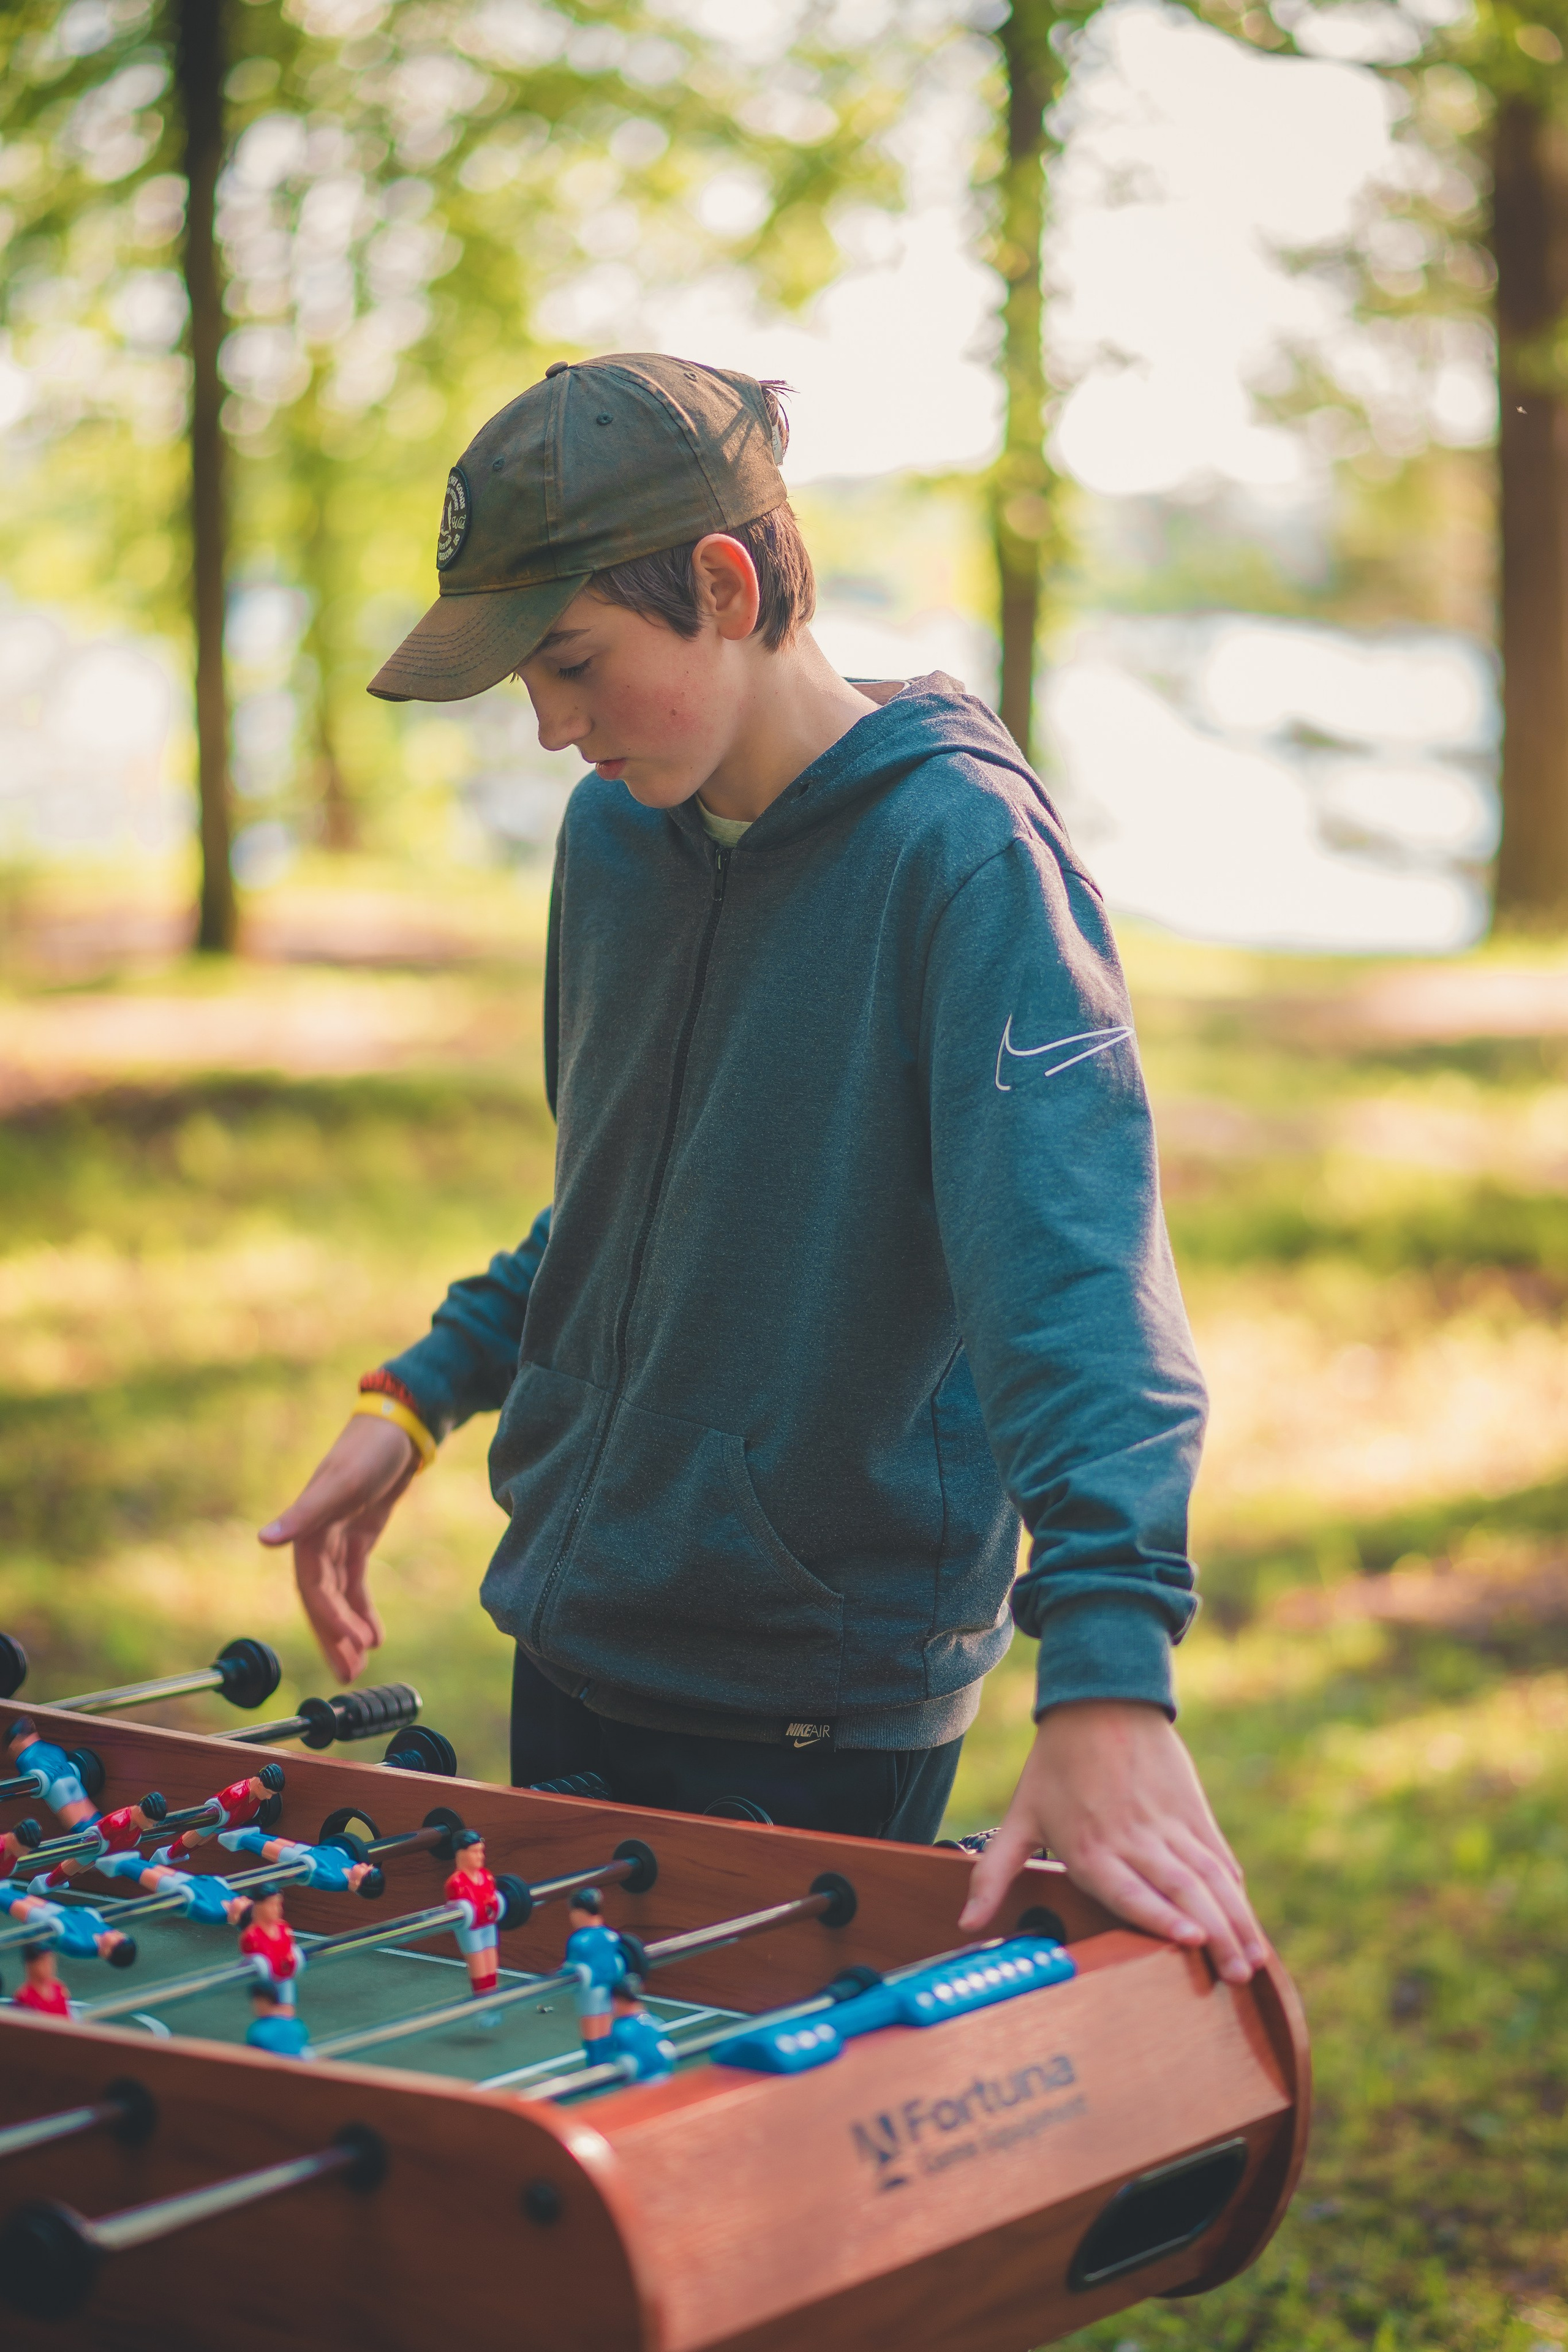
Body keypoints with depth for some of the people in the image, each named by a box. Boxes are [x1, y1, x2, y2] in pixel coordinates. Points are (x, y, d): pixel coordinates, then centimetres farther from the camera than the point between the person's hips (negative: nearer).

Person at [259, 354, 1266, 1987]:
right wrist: (426, 1392, 10)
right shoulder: (612, 837, 5)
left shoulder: (961, 850, -18)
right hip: (575, 1639, 7)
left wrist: (1108, 1674, -40)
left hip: (824, 1706, -7)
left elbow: (1071, 1250, -30)